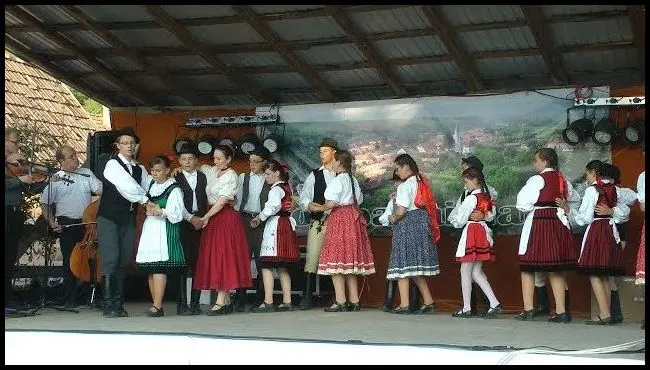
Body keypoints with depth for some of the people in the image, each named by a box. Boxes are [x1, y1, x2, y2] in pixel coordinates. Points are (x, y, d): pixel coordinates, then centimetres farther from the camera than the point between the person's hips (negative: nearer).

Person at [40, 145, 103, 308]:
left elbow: (100, 190, 3)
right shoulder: (55, 180, 1)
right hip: (67, 226, -2)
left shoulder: (86, 173, 10)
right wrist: (51, 222, -6)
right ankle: (70, 299, 6)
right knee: (70, 262, -1)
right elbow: (45, 203, 5)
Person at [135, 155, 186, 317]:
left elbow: (177, 216, -11)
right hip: (149, 229, 7)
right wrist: (148, 210, 14)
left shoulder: (174, 190, -7)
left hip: (164, 231, -7)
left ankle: (157, 306, -15)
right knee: (149, 268, 4)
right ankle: (155, 304, 8)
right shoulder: (151, 185, 14)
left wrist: (161, 211, -20)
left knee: (158, 268, -14)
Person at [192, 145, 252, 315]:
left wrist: (206, 217, -13)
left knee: (224, 257, -9)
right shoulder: (212, 171, 12)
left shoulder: (231, 175, -7)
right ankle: (226, 302, 9)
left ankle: (220, 302, -12)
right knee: (214, 258, 5)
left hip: (226, 217, -8)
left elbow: (222, 201, -14)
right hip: (212, 218, 8)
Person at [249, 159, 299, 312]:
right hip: (287, 225, 9)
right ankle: (287, 302, 12)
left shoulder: (275, 189, -11)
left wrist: (259, 218, -9)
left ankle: (268, 302, -11)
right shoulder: (287, 187, 15)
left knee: (267, 265, -7)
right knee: (282, 268, 12)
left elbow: (272, 207, -23)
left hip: (275, 225, -9)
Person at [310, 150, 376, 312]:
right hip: (354, 217, 9)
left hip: (340, 218, -9)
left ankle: (340, 302, -9)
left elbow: (331, 204, -19)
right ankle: (354, 301, 11)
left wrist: (317, 208, -2)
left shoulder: (337, 180, -12)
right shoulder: (354, 180, 13)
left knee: (336, 260, -6)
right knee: (350, 261, 11)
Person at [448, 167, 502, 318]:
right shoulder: (486, 196, 9)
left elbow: (460, 220, -11)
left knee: (465, 270, 1)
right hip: (483, 231, 8)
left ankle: (466, 308, 5)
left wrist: (453, 219, 10)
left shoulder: (471, 198, -14)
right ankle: (495, 304, 2)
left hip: (471, 232, -8)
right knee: (477, 272, 11)